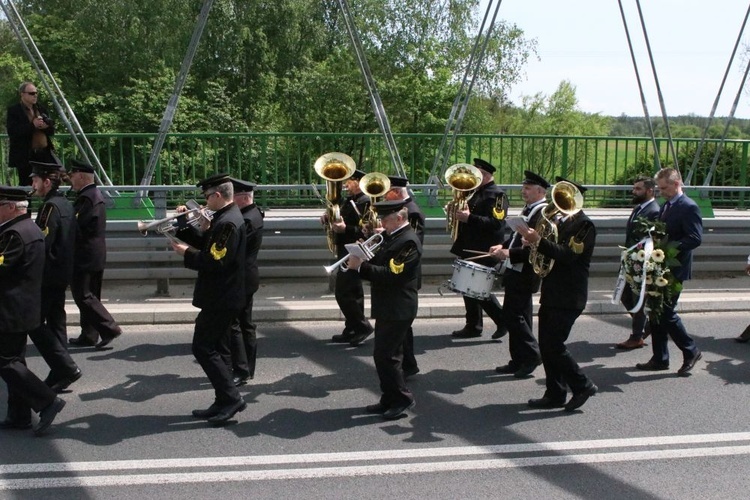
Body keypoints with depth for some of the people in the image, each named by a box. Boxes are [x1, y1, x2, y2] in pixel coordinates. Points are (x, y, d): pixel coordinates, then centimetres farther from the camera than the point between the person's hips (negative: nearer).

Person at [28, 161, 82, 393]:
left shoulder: (51, 207, -17)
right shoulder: (66, 204, 12)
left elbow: (42, 244, -23)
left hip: (48, 276, -9)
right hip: (62, 273, 9)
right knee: (56, 322, 12)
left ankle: (67, 368, -7)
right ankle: (60, 374, 16)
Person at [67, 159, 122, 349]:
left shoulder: (86, 198, -18)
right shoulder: (95, 194, 13)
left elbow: (77, 227, -21)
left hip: (84, 257, -10)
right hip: (96, 255, 10)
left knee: (83, 296, -5)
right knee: (90, 295, 13)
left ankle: (109, 328, -7)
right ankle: (88, 336, 20)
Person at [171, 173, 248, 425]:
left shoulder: (228, 222, -21)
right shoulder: (226, 217, 12)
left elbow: (216, 261, -27)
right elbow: (207, 247, 15)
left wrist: (187, 253, -16)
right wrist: (183, 227, 7)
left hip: (221, 299, -11)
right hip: (222, 296, 11)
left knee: (202, 348, -5)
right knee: (214, 348, 15)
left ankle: (230, 397, 0)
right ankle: (226, 402, 21)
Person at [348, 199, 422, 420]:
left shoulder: (408, 241, -19)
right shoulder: (391, 236, 12)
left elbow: (391, 274, -26)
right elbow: (380, 265, 13)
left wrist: (361, 266, -24)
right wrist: (359, 263, -6)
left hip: (398, 310, -10)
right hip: (387, 308, 10)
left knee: (385, 356, -7)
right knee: (386, 355, 15)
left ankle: (402, 398, 5)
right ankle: (390, 399, 24)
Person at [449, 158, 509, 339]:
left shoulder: (496, 195, -13)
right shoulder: (478, 192, 16)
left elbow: (495, 222, -24)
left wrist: (469, 218, -29)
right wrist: (460, 213, 2)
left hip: (484, 251, -10)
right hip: (470, 249, 10)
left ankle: (504, 320, 6)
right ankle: (472, 326, 19)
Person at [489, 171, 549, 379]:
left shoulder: (544, 213, -16)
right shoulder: (528, 210, 14)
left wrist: (509, 253, -25)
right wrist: (503, 246, 7)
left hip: (524, 274, -10)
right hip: (515, 271, 10)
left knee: (513, 315, -8)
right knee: (516, 316, 13)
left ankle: (531, 356, 5)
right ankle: (519, 360, 21)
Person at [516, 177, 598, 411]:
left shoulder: (584, 225, -12)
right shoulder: (560, 222, 14)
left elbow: (568, 255, -23)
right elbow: (554, 251, 12)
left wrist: (539, 241, -29)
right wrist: (534, 240, -6)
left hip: (568, 297, -9)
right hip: (551, 294, 9)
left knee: (554, 345, -9)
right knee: (546, 345, 10)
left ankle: (583, 386, 6)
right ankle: (555, 394, 19)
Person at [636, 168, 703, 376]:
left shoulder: (689, 207, -13)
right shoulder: (666, 206, 14)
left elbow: (695, 238, -21)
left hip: (674, 269, -9)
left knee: (666, 312, -7)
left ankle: (691, 351, 12)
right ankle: (659, 359, 20)